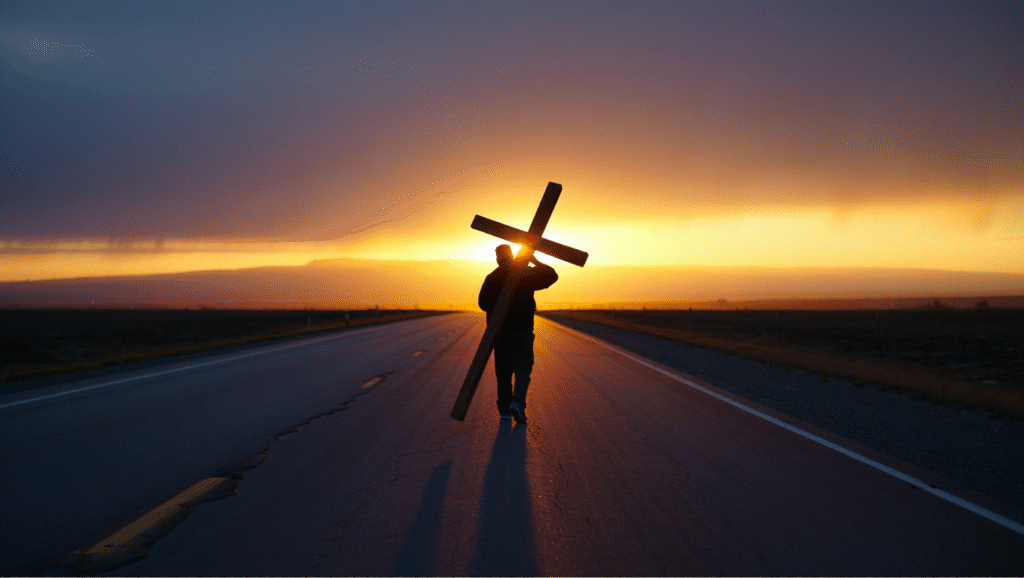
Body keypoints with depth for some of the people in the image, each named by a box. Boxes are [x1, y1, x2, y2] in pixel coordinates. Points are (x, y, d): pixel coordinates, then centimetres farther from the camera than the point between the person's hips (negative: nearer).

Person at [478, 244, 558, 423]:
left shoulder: (491, 278, 1)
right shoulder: (526, 273, -4)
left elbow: (483, 303, 6)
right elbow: (551, 276, 1)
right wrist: (536, 262, 11)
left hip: (499, 331, 2)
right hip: (522, 330, -2)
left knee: (503, 371, 11)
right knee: (523, 368, 2)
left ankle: (504, 408, 12)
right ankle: (518, 402, -20)